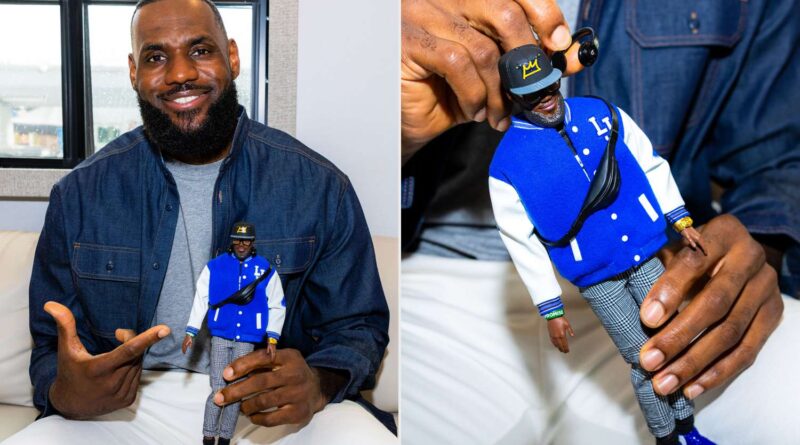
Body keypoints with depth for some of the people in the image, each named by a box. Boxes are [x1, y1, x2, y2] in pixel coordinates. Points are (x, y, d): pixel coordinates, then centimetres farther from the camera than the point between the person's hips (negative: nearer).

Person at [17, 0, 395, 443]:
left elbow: (358, 326, 2)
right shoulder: (79, 195, 0)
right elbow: (50, 349, 6)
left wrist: (319, 383, -21)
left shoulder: (319, 187, -5)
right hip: (130, 406, 2)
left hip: (276, 404, -1)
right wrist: (65, 396, -19)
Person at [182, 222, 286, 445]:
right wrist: (190, 332, -1)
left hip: (247, 339, 1)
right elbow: (201, 299, 3)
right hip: (220, 336, -1)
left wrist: (272, 338, -1)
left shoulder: (266, 270, 2)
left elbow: (277, 306, 5)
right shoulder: (215, 266, 0)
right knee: (218, 390, -6)